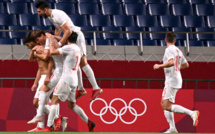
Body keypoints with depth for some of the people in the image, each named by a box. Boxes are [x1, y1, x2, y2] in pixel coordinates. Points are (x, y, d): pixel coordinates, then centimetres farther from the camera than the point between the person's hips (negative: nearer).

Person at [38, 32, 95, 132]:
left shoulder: (68, 48, -9)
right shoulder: (77, 49, 17)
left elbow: (52, 52, -13)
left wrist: (51, 39, 1)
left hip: (66, 79, -8)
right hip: (73, 81, 8)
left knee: (54, 100, -10)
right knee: (72, 104, 18)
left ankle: (49, 127, -19)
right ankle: (89, 123, 17)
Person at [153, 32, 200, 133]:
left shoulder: (169, 50, -12)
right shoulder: (178, 51, 15)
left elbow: (171, 62, -28)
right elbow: (186, 65, 22)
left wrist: (159, 66, -17)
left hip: (172, 81, -10)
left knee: (167, 106, -16)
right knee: (164, 104, 13)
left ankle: (192, 113, -23)